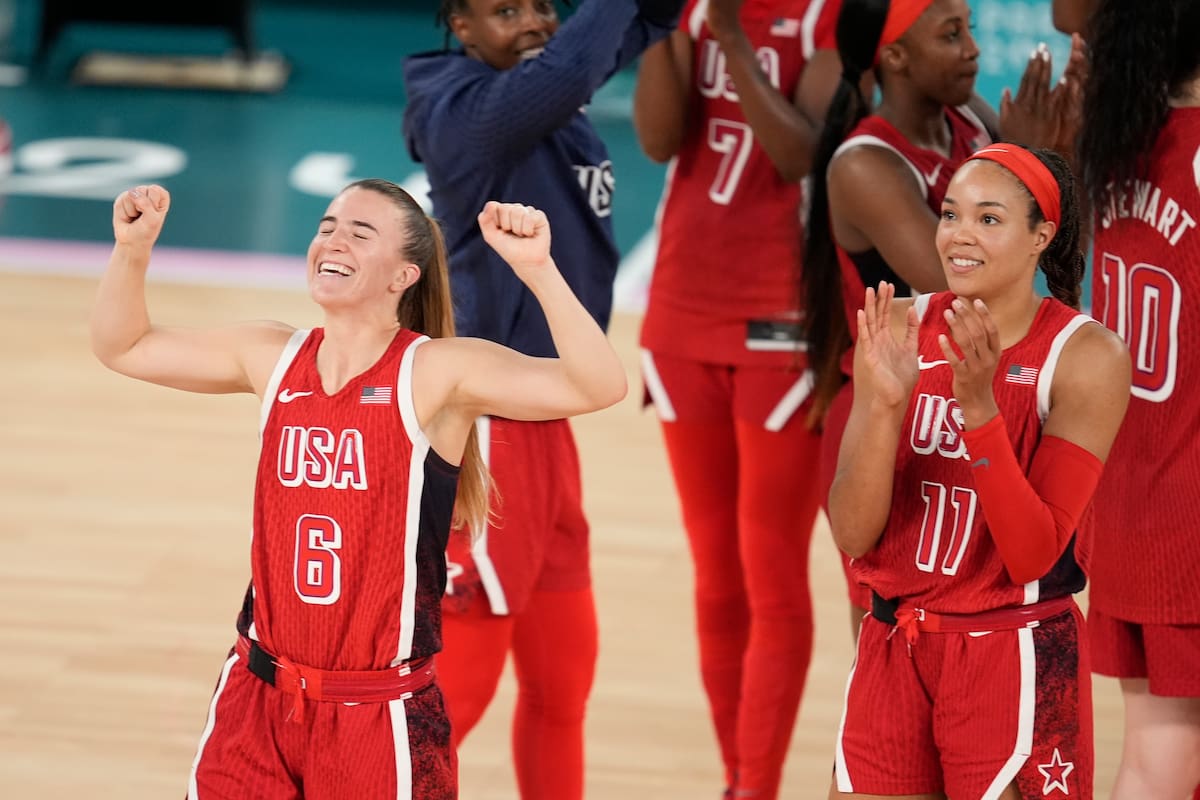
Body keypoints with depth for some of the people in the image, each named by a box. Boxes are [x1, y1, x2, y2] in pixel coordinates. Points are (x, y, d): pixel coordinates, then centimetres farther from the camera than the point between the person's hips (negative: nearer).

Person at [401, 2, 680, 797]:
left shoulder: (548, 96, 6)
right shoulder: (467, 111, -19)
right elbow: (566, 75, -39)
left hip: (542, 423, 9)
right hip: (484, 431, -9)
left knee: (564, 671, 18)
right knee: (454, 681, -1)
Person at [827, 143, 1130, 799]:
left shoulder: (1086, 357, -11)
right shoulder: (899, 330, 0)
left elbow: (1033, 555, -17)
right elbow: (852, 535, -5)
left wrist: (981, 407, -26)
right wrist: (885, 404, -21)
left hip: (1017, 663, -4)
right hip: (891, 649, 4)